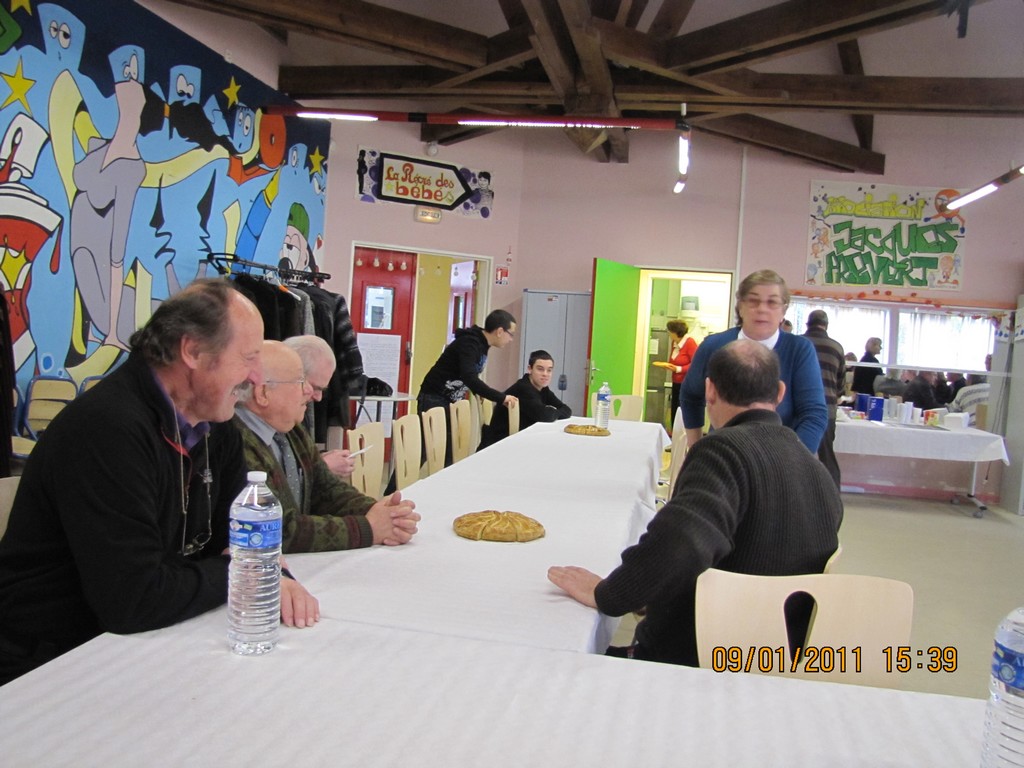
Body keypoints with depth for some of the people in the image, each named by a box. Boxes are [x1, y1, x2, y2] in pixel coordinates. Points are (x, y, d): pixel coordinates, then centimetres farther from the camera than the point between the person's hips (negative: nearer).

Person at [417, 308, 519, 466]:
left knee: (450, 450, 6)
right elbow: (469, 377, -35)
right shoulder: (469, 343, -22)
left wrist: (479, 393, 2)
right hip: (434, 400, -9)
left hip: (451, 401, 9)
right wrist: (501, 398, -30)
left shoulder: (482, 344, 7)